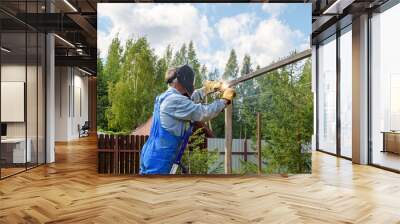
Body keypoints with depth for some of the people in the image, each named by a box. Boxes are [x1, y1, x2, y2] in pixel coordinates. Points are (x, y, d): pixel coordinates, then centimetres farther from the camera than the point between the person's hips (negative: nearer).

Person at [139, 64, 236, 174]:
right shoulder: (174, 100, -18)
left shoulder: (167, 97, 14)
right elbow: (203, 113, -20)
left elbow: (192, 98, 30)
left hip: (153, 159, 11)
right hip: (156, 162, -11)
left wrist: (210, 87, 26)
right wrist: (225, 99, -7)